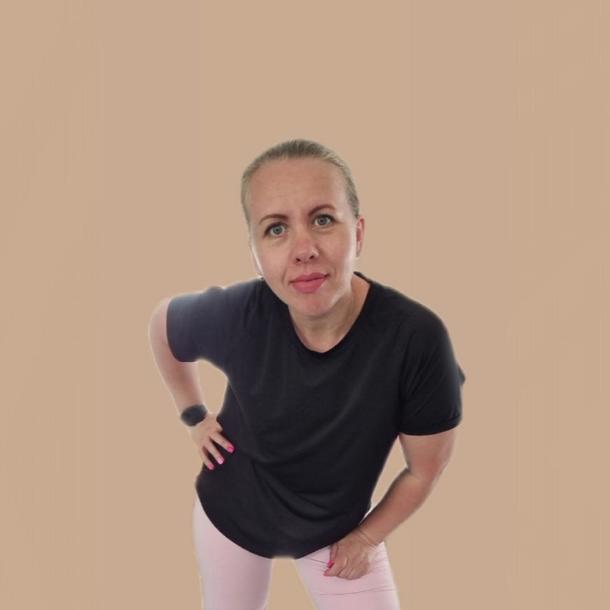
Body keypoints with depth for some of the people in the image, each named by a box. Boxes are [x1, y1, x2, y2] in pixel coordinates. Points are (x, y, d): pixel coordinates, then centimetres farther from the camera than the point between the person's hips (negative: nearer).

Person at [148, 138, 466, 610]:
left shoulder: (415, 337, -33)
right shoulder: (236, 315, -29)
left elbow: (425, 469, -15)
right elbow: (163, 324, -3)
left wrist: (366, 538, -4)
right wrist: (195, 417, 0)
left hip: (338, 528, -1)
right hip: (232, 512, 1)